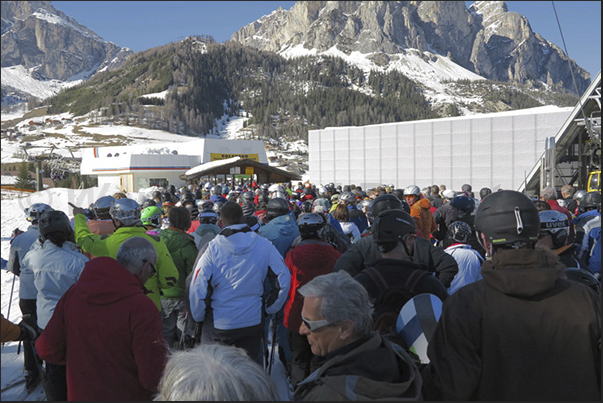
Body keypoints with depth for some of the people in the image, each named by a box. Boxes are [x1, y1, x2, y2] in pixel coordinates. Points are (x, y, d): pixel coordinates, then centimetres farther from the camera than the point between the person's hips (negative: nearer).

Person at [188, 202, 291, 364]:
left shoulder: (212, 248, -13)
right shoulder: (264, 245, -7)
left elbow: (196, 289, -14)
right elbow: (284, 279, -3)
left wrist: (199, 317, 3)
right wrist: (270, 309, 10)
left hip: (218, 325, -1)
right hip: (252, 323, 2)